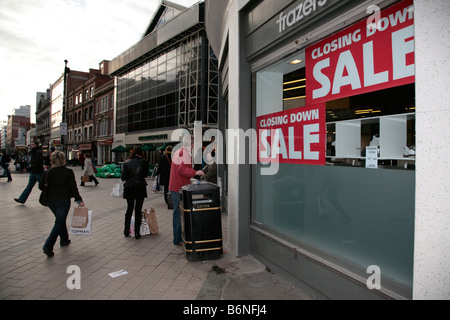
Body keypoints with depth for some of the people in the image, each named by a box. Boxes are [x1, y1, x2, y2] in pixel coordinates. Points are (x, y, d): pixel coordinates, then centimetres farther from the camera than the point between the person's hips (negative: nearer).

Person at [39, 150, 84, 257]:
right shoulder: (69, 172, -8)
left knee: (60, 220, 21)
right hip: (64, 200, -4)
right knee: (59, 223, 1)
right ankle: (48, 246, -8)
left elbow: (41, 186, 1)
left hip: (51, 201, 4)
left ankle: (64, 240, 34)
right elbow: (73, 187, -8)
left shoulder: (48, 173, -2)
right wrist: (79, 200, -2)